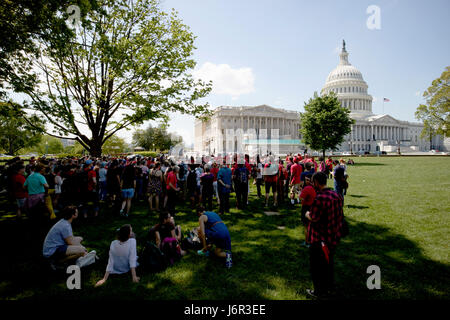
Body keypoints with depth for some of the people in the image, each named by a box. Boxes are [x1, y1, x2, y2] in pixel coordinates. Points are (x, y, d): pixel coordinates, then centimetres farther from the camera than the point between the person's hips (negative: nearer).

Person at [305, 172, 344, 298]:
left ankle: (319, 291, 25)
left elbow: (314, 218, -23)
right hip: (334, 237, 8)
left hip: (320, 239, -8)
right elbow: (340, 216, 7)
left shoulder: (319, 198, -28)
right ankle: (329, 287, 42)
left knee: (317, 266, 11)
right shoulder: (337, 195, -1)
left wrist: (307, 214, -3)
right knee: (329, 262, 25)